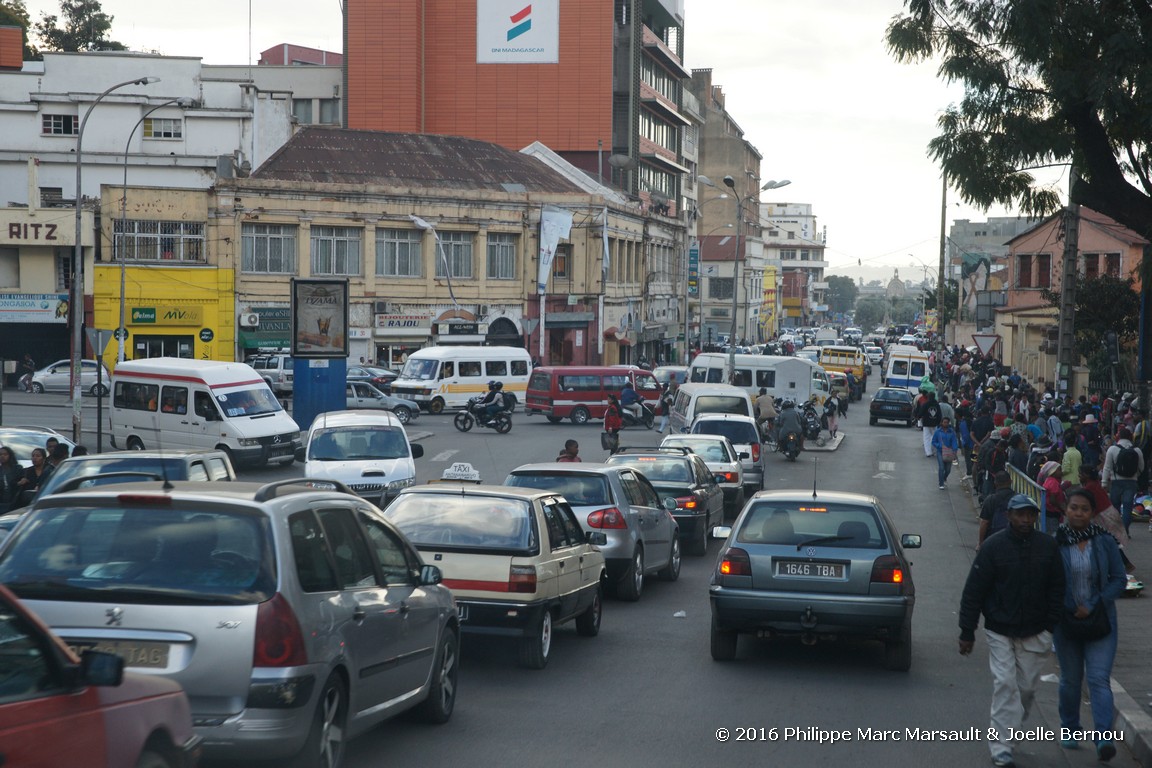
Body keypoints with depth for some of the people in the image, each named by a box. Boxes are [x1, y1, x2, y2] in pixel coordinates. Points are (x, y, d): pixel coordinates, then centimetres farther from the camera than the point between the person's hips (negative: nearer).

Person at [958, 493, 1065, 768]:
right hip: (1000, 631, -3)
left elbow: (1056, 588, 9)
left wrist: (1050, 626, 2)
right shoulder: (993, 546, -9)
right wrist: (967, 632, -7)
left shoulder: (1048, 546, 0)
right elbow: (973, 591, -6)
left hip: (1034, 633, 3)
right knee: (1005, 685, -9)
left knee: (1027, 687, 7)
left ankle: (1005, 732, 28)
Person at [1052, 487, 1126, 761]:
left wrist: (1093, 606, -12)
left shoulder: (1105, 542, -3)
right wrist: (1065, 611, -9)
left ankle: (1104, 737, -16)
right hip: (1066, 622, 1)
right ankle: (1069, 729, 31)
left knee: (1099, 679, -10)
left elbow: (1119, 580, -2)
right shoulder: (1056, 543, -5)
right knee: (1070, 679, 13)